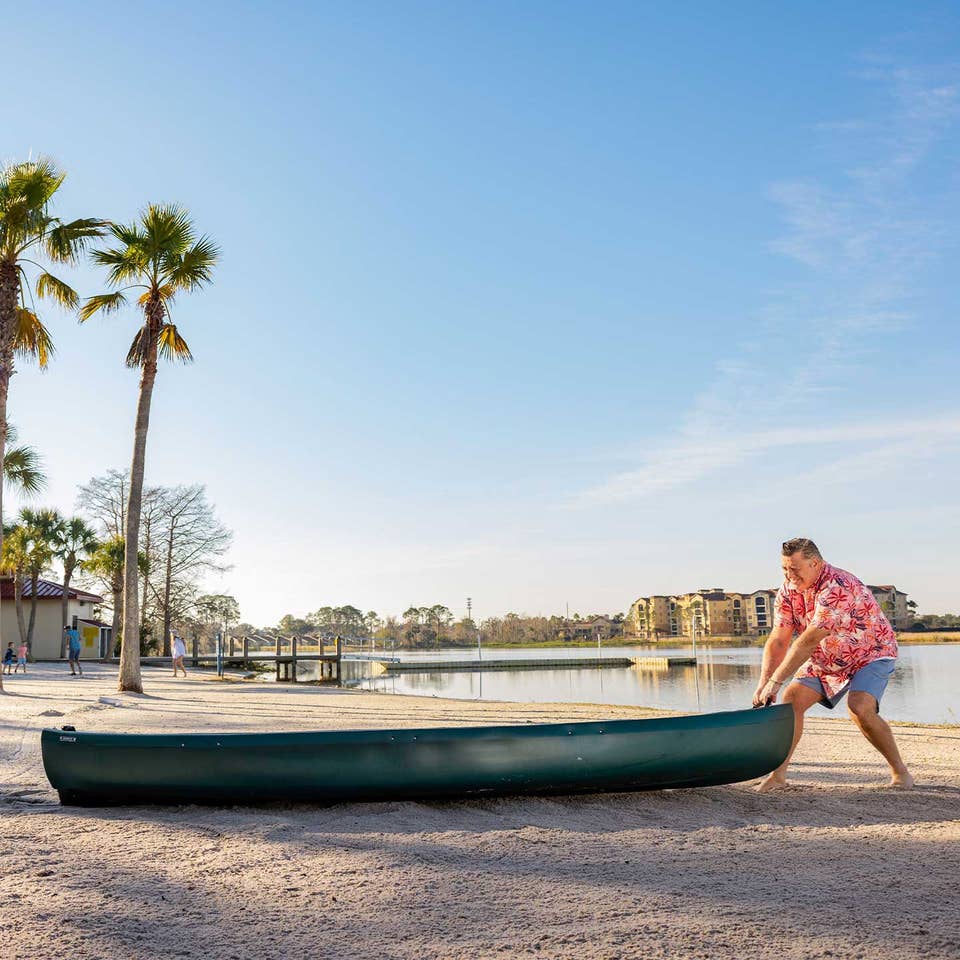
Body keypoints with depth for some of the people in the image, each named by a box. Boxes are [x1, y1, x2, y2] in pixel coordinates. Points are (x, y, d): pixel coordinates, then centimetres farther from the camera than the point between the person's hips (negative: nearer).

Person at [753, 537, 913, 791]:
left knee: (860, 708, -27)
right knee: (791, 699, -9)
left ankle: (900, 770, -5)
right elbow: (778, 641, -12)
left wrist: (776, 680, -34)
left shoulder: (836, 587, -33)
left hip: (870, 654, -7)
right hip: (826, 661, 7)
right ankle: (779, 774, -2)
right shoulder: (788, 591, -9)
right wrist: (763, 683, -24)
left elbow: (808, 641, -36)